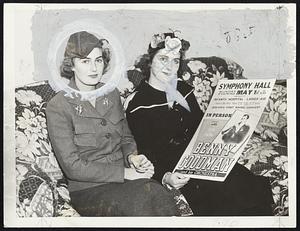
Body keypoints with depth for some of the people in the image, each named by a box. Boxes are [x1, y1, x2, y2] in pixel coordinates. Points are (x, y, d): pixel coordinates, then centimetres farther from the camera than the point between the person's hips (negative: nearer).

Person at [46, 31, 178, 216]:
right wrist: (125, 172, -16)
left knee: (159, 193, -29)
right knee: (147, 197, -33)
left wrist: (132, 157, -3)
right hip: (88, 190, -5)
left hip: (124, 177, 5)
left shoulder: (111, 94, 10)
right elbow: (73, 167, -12)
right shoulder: (58, 107, -8)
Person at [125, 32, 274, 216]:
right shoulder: (137, 104, -5)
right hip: (172, 169, -5)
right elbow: (145, 154, -8)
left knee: (256, 188, -16)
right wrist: (164, 177, -25)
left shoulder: (183, 89, 14)